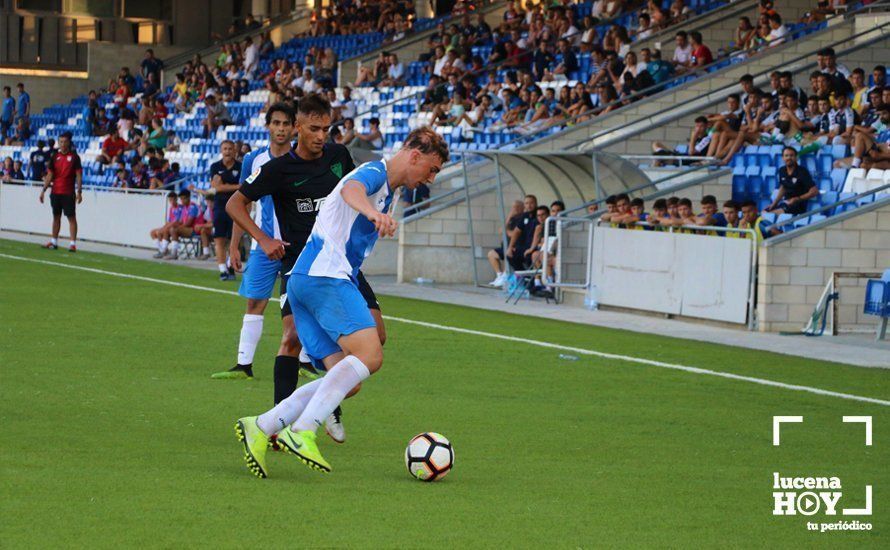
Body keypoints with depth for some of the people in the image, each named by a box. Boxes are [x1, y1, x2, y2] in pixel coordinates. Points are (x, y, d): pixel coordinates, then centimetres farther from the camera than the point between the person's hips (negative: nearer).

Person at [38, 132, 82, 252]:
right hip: (55, 191, 4)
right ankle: (54, 241, 20)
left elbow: (79, 175, -4)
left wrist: (79, 191, -11)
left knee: (71, 217, -5)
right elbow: (50, 175, 10)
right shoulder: (55, 157, 7)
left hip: (69, 193, -4)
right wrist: (43, 190, 5)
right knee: (56, 216, 12)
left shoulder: (74, 157, -3)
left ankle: (73, 243, -7)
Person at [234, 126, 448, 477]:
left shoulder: (390, 192, 27)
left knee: (348, 380, -2)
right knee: (369, 355, -24)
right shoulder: (375, 172, -5)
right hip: (324, 275, -10)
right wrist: (374, 212, -50)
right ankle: (302, 432, -33)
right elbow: (351, 189, -30)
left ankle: (259, 428, -7)